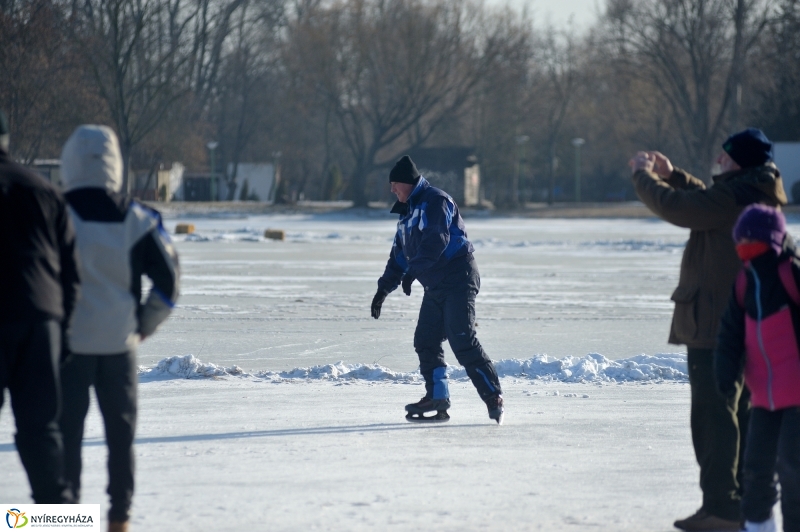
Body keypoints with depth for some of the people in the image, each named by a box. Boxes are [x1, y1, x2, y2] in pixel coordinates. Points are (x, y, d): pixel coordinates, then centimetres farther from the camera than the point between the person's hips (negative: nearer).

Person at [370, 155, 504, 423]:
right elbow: (399, 254, 24)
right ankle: (437, 398, 3)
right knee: (425, 341, 1)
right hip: (435, 286, 10)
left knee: (463, 341, -16)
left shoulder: (435, 201, -10)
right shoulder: (407, 212, 20)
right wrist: (384, 288, 20)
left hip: (458, 279, -10)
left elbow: (436, 240, -24)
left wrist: (413, 270, -27)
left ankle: (494, 397, -15)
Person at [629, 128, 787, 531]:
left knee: (713, 414, -7)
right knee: (742, 413, 14)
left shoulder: (733, 197, -20)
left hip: (715, 324, -10)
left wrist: (643, 175, 0)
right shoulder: (757, 195, 10)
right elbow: (705, 200, 27)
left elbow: (675, 207, -17)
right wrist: (671, 175, 21)